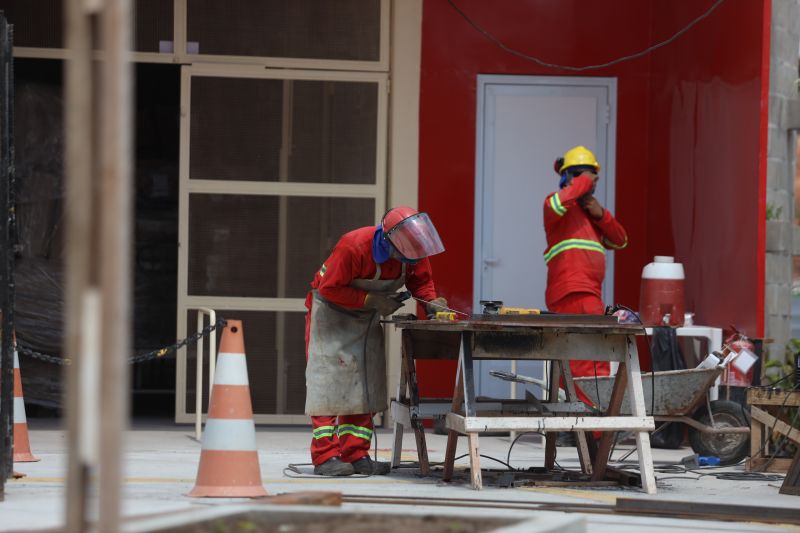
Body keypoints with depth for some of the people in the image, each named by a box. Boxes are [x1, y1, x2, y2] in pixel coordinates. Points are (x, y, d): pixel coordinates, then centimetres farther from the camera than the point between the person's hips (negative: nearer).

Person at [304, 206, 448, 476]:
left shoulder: (413, 252, -16)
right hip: (331, 310, -7)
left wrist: (430, 301, -20)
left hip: (367, 317, 7)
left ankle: (355, 454, 6)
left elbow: (421, 280, 1)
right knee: (329, 379, -12)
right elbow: (330, 289, -28)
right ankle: (325, 456, -13)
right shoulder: (353, 247, -34)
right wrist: (372, 301, -31)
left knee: (365, 382, 3)